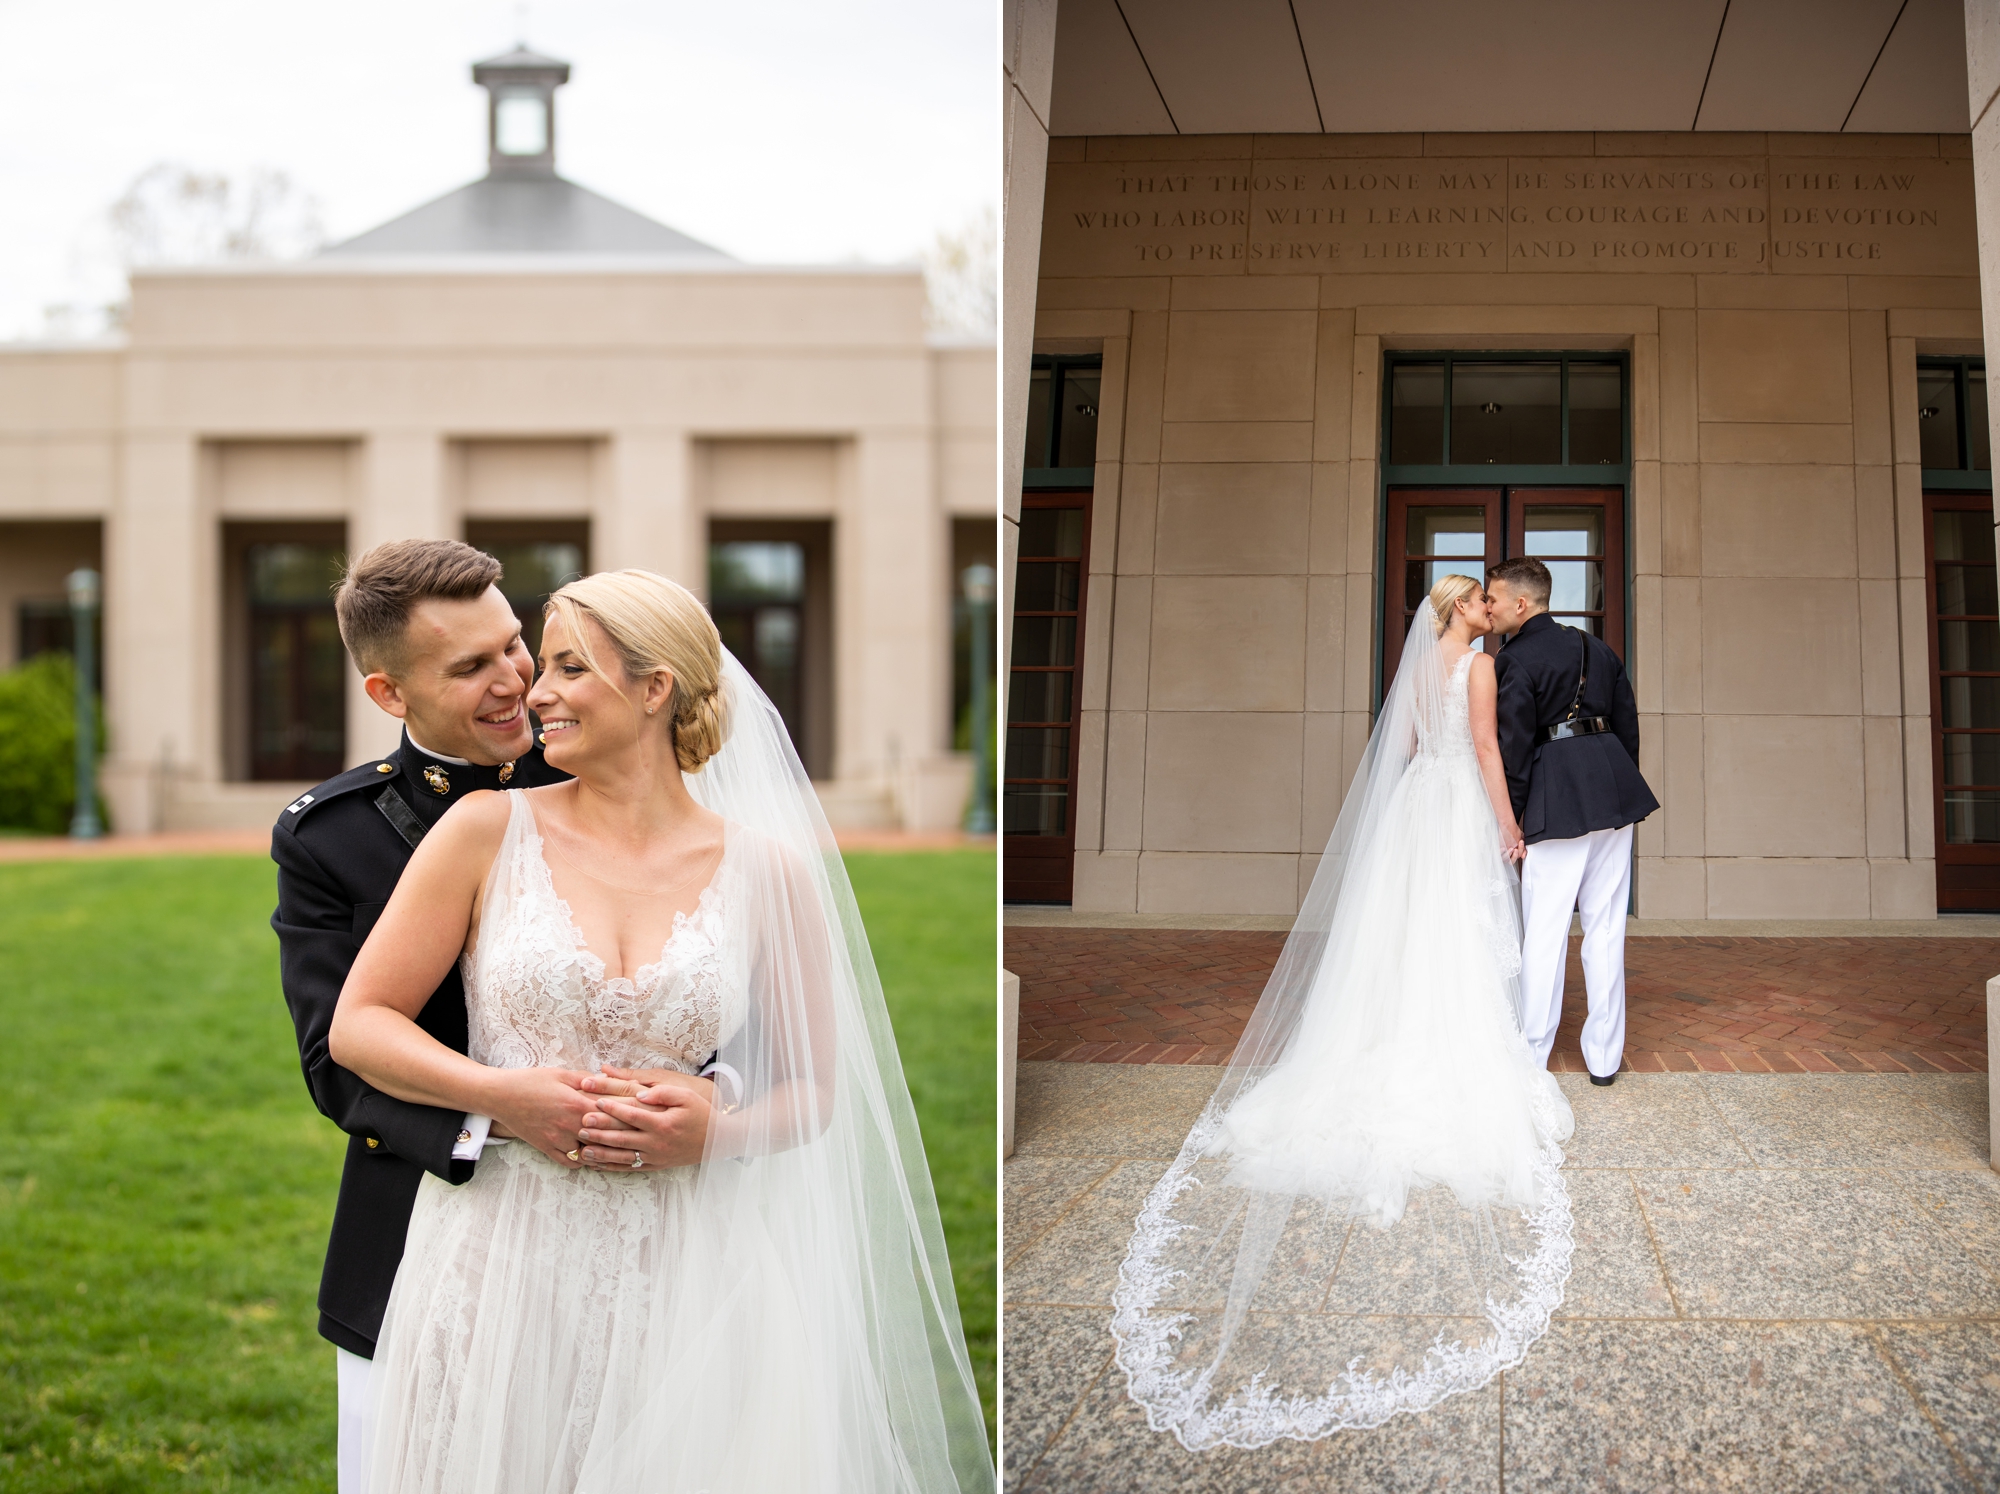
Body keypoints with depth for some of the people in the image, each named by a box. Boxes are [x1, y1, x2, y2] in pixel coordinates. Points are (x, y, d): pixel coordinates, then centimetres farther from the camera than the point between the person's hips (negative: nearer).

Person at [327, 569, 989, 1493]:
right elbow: (357, 1025, 3)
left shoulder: (768, 870, 1)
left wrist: (712, 1132, -11)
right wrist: (506, 1093, -11)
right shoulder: (489, 830, 0)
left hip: (682, 1279, 0)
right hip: (497, 1266, 0)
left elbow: (813, 1088, 9)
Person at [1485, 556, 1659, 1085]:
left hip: (1557, 800, -6)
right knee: (1605, 928, 9)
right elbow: (1628, 723, 15)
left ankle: (1531, 1053, 6)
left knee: (1544, 931, 1)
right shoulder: (1598, 649, 13)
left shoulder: (1516, 660, -8)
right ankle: (1604, 1056, 12)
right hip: (1614, 790, 6)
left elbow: (1516, 744, -11)